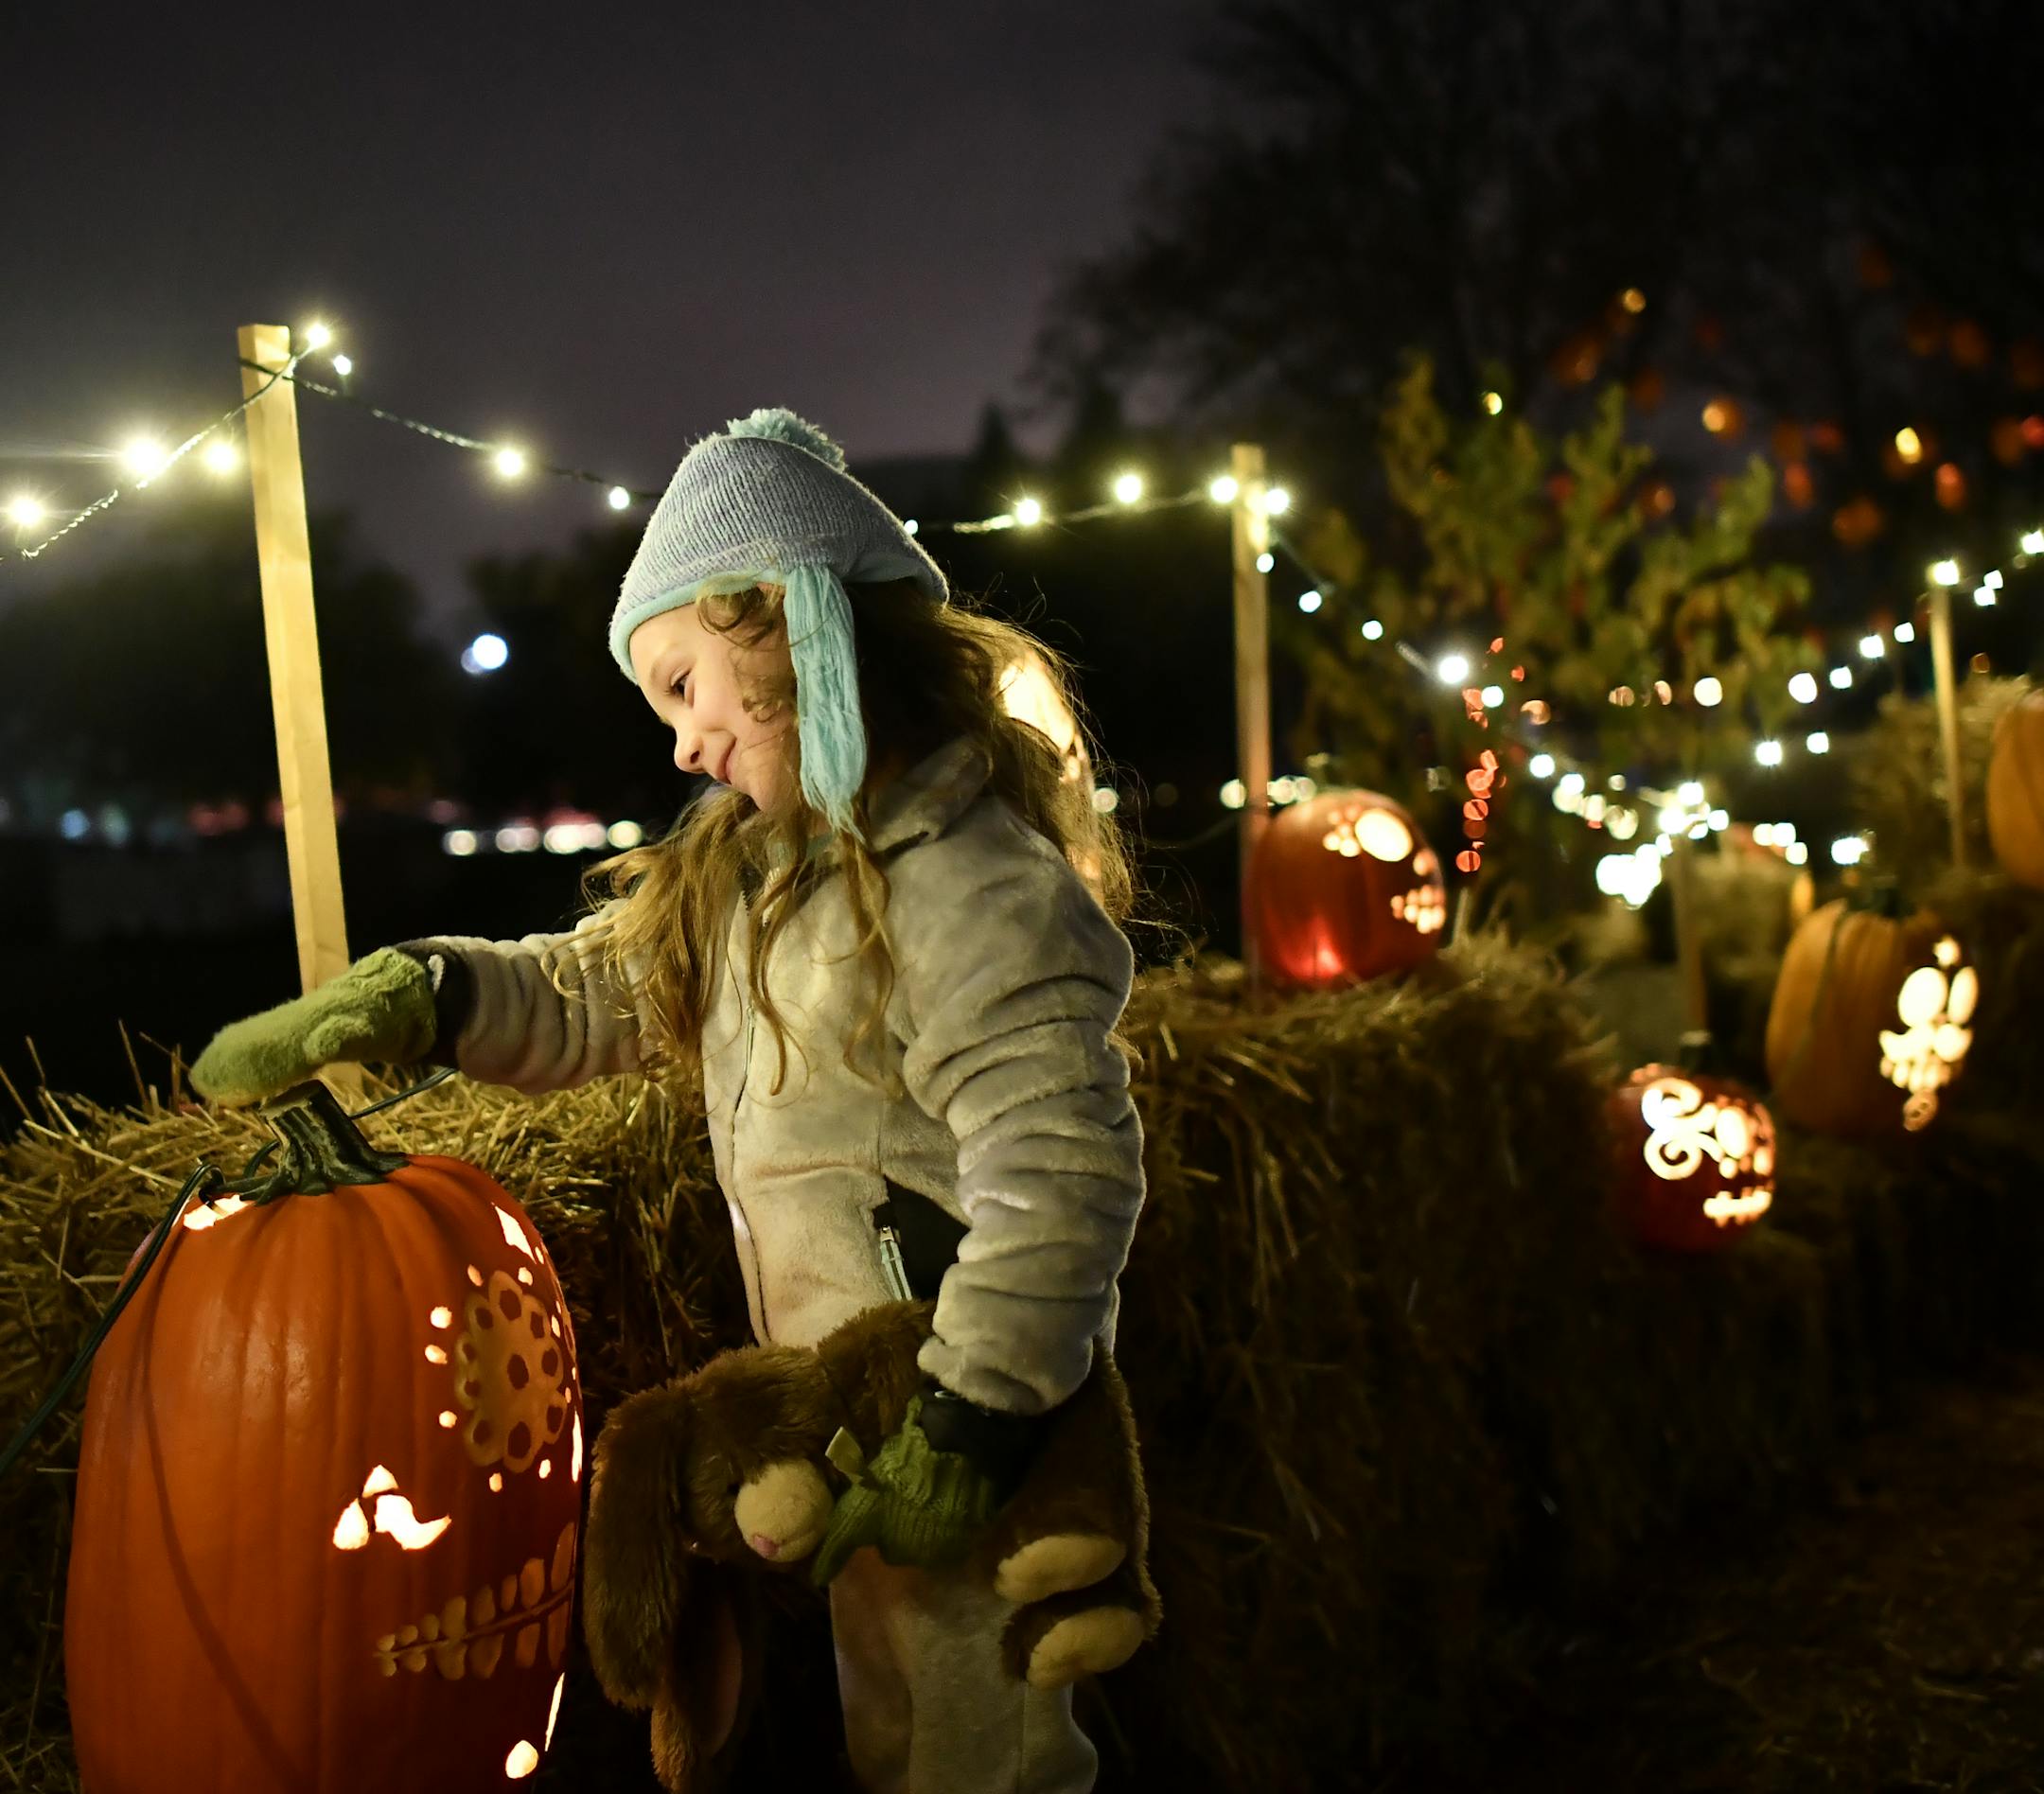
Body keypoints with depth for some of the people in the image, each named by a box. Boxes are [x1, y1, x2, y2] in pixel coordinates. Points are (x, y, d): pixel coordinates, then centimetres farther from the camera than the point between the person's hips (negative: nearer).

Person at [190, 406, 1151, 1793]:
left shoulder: (981, 896, -25)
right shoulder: (751, 867, 7)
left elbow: (1062, 1174, -31)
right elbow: (594, 996, 12)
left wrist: (963, 1440, -32)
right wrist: (406, 998, -6)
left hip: (971, 1422, -9)